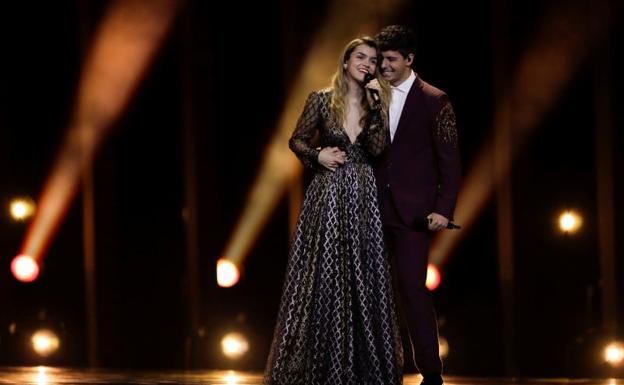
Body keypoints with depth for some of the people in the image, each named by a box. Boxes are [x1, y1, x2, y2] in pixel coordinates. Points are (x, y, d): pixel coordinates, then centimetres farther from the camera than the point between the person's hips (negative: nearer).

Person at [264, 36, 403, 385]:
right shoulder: (322, 100, 0)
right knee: (322, 277, -1)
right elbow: (297, 140, 8)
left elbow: (376, 149, -9)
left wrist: (375, 104, -13)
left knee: (363, 278, 2)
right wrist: (316, 156, -9)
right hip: (328, 196, -2)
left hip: (364, 198, 2)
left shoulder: (377, 104, 5)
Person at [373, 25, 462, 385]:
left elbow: (450, 161, -4)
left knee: (413, 286, -8)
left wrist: (443, 209, -10)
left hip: (412, 212, -5)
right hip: (375, 207, 5)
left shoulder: (433, 100, -4)